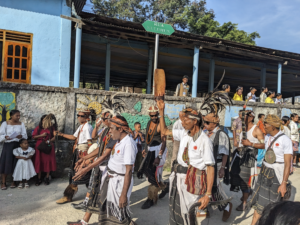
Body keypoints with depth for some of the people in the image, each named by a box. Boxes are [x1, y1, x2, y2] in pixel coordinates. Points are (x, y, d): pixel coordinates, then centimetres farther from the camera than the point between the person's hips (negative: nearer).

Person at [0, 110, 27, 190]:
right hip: (8, 145, -2)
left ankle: (14, 181, 16)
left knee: (16, 163, 3)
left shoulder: (21, 124, 7)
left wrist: (21, 136, -19)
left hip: (18, 145, 2)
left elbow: (25, 135, 3)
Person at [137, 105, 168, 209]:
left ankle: (152, 199, 10)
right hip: (150, 150, 8)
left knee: (154, 173, -6)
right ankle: (164, 187, 29)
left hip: (159, 149, -8)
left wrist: (159, 157, -26)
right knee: (145, 169, 9)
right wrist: (146, 149, 17)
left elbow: (164, 142, -20)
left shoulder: (160, 125, -16)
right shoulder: (149, 123, 9)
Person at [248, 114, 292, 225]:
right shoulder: (267, 137, 4)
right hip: (265, 172, 6)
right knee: (259, 200, 8)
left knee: (274, 203, 9)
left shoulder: (285, 140, -16)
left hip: (277, 175, -6)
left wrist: (284, 183, -19)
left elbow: (287, 164, -16)